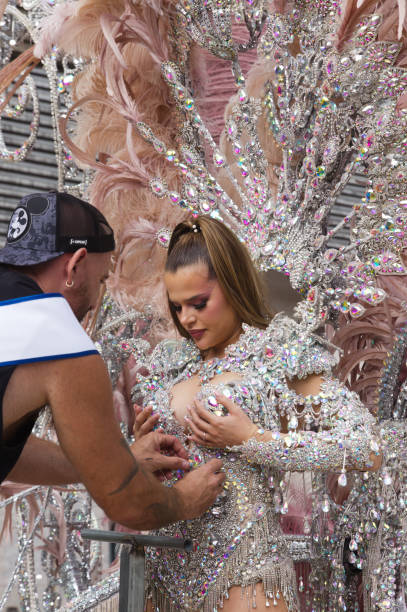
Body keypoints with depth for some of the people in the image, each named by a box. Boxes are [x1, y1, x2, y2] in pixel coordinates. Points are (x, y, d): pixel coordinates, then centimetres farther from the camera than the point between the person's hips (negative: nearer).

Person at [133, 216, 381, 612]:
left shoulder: (278, 355, -4)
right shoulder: (170, 362, 11)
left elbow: (366, 449, -14)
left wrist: (251, 439, -15)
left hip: (242, 572, -5)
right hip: (168, 563, 5)